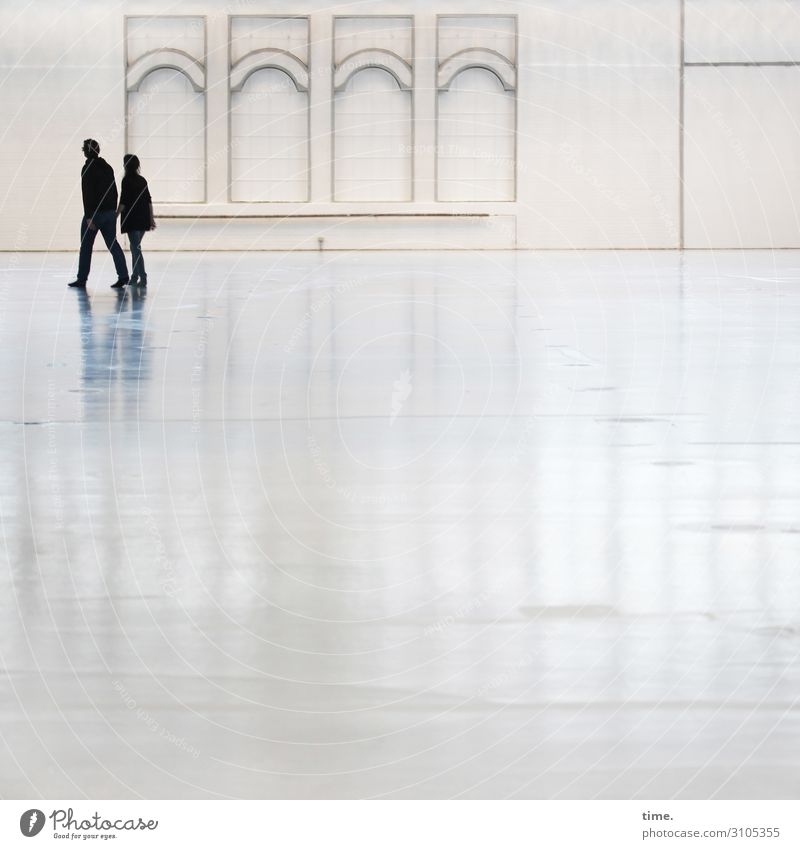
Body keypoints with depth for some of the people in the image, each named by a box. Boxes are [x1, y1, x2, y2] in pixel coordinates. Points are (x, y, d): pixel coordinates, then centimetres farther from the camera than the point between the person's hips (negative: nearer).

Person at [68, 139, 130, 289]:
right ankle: (123, 275, -4)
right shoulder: (107, 167, 10)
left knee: (86, 246, 3)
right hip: (110, 212, 6)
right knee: (112, 244, 6)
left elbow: (87, 193, -17)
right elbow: (114, 190, 14)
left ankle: (82, 279, 6)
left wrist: (89, 216, -18)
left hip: (94, 213, -6)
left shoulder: (88, 168, -12)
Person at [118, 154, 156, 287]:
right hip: (143, 219, 7)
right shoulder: (142, 180, 9)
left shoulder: (127, 180, -9)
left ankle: (143, 277, -12)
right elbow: (149, 201, 11)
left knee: (136, 248, -6)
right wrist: (151, 218, 15)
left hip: (132, 219, -7)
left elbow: (123, 202, -13)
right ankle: (134, 277, 20)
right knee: (135, 247, 16)